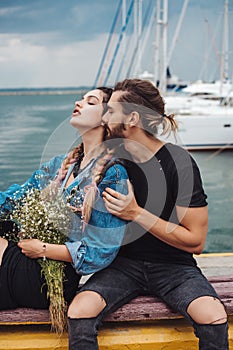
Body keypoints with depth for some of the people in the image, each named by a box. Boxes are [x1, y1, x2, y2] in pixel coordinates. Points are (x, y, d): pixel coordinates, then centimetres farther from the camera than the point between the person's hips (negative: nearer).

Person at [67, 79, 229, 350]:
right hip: (123, 263, 3)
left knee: (214, 318, -30)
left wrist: (136, 213, -18)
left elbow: (195, 242, -12)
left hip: (173, 265, -3)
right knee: (79, 312, -25)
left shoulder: (178, 163, -12)